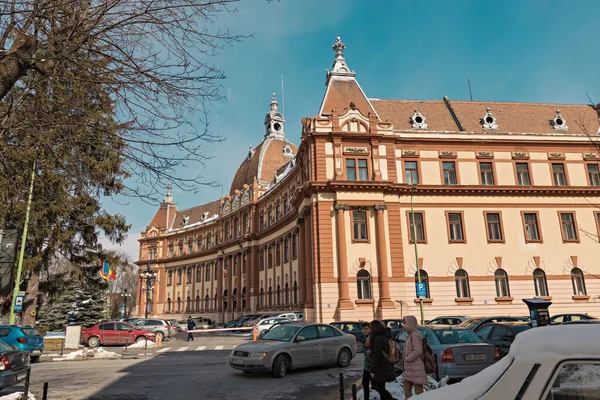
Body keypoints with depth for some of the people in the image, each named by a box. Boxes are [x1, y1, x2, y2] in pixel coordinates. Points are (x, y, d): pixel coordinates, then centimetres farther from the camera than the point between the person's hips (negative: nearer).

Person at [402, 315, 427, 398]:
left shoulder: (415, 334, -18)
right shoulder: (411, 334, 12)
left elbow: (417, 351, -25)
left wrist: (407, 359, -16)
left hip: (416, 368, -10)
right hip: (410, 368, 10)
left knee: (418, 390, 0)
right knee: (406, 387, 16)